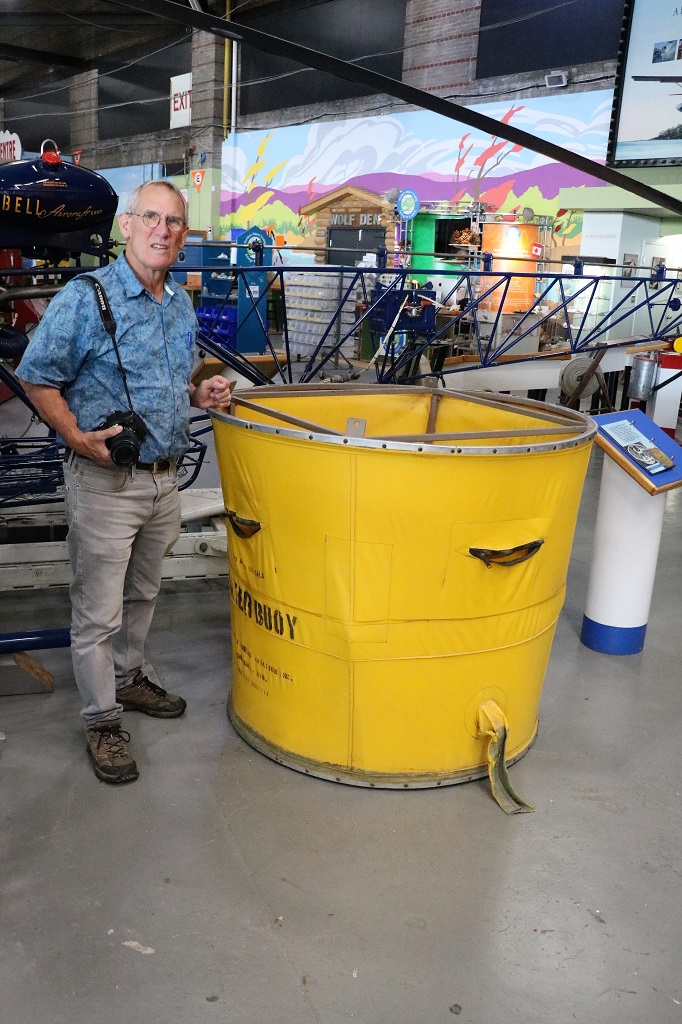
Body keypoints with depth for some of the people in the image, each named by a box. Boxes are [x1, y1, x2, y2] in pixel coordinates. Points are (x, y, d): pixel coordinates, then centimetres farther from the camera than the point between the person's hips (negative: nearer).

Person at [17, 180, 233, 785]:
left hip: (165, 477, 7)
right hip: (105, 480, -7)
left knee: (143, 594, 22)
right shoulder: (86, 297, -13)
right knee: (98, 610, 2)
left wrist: (199, 395, 3)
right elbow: (37, 377, -10)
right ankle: (102, 720, 17)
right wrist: (78, 437, -21)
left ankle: (129, 678, 41)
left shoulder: (182, 304, 10)